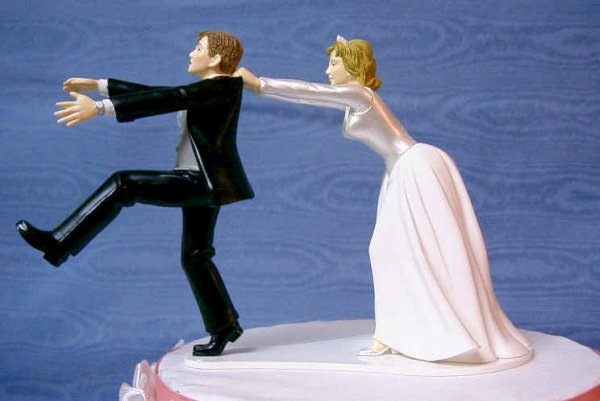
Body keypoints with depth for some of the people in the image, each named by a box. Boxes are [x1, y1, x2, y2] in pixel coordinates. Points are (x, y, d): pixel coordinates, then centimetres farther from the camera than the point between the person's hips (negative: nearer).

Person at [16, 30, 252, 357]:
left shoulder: (222, 86, -12)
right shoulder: (204, 90, 18)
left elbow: (167, 99, -25)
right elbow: (156, 94, 18)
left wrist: (100, 108, -33)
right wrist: (97, 85, 15)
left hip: (203, 182, -11)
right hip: (200, 182, 11)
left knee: (124, 184, -21)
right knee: (194, 256, 13)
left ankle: (59, 245, -21)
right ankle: (224, 327, 21)